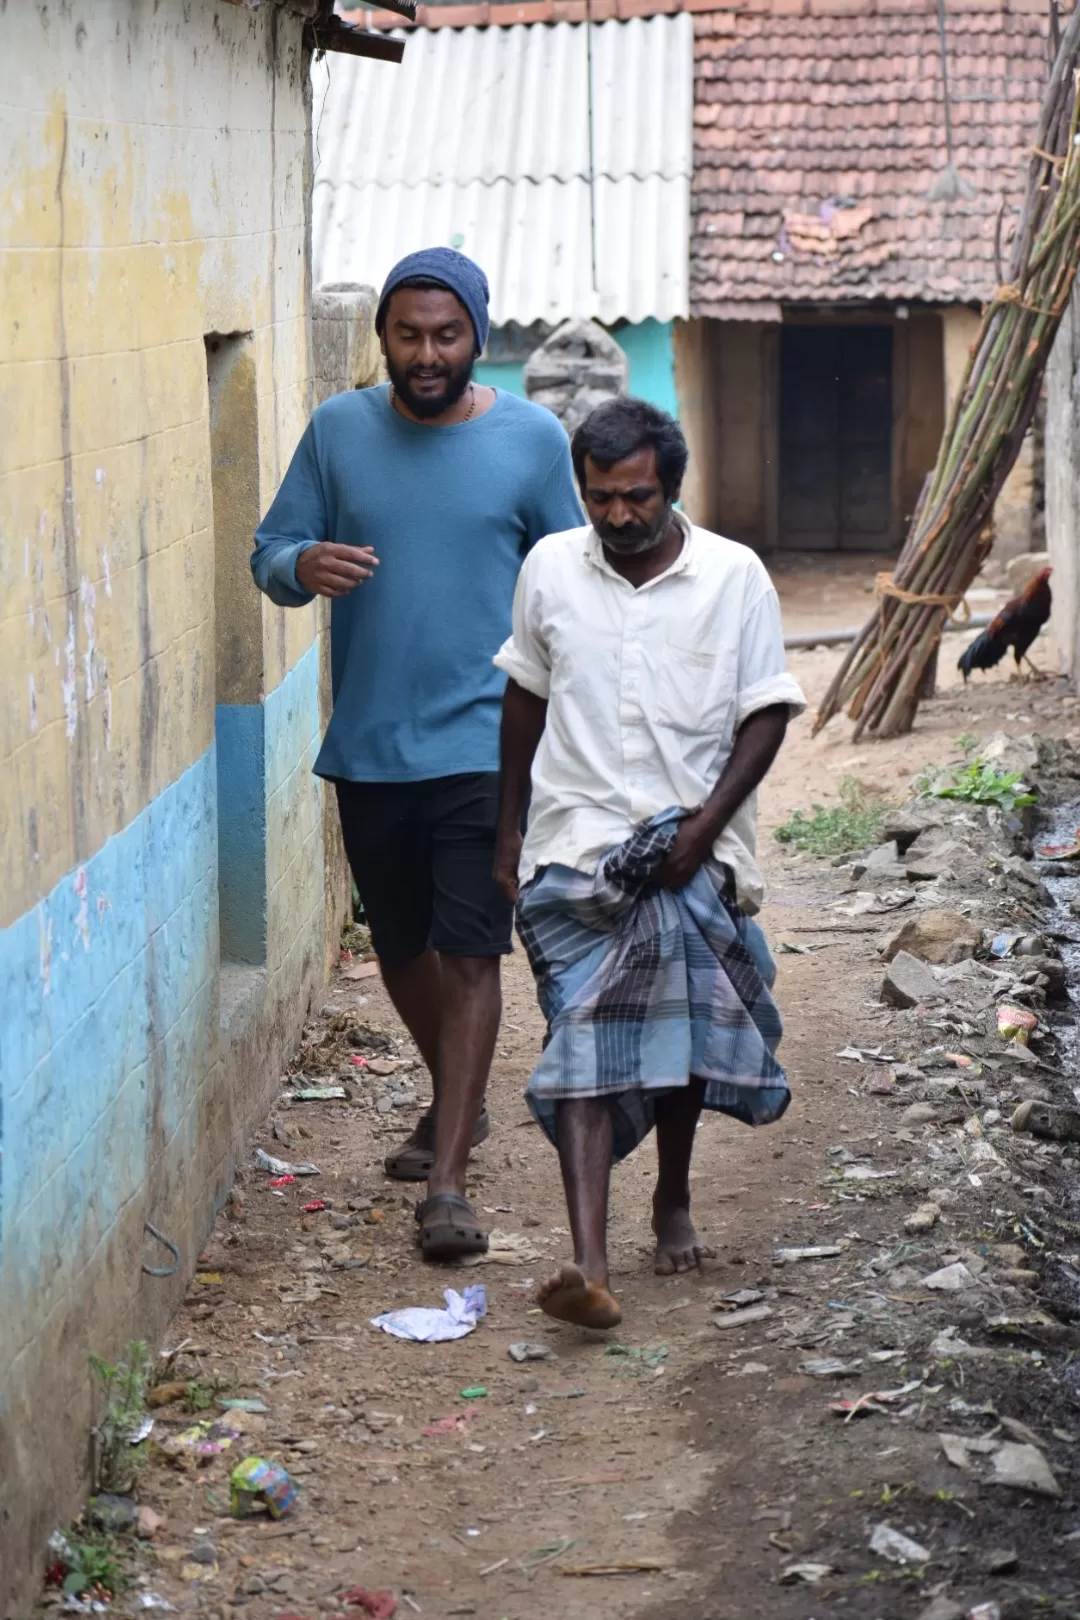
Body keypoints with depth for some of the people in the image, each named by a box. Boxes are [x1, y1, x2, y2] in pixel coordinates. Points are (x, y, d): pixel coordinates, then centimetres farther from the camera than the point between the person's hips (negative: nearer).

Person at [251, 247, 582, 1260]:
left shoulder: (533, 438, -3)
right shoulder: (338, 431, 2)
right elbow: (269, 552, 5)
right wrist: (303, 566, -20)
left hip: (484, 746, -3)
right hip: (368, 747, 4)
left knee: (470, 952, -9)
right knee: (401, 947, 17)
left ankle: (446, 1183, -8)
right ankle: (458, 1104, 42)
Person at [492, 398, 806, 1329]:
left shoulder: (735, 577, -3)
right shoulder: (550, 569, 3)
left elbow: (765, 716, -2)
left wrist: (704, 826, -13)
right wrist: (509, 827, 16)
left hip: (690, 856, 0)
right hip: (575, 847, 0)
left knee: (682, 1038, 10)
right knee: (584, 1046, -12)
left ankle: (675, 1198, 38)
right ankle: (589, 1266, -20)